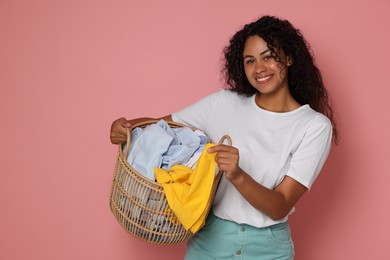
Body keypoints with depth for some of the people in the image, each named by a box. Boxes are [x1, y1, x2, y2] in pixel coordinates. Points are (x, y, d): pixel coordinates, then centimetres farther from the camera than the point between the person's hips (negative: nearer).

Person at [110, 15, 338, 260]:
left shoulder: (316, 126, -11)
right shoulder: (224, 103, -4)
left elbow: (280, 208, -16)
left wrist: (238, 176, -34)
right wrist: (126, 127, -19)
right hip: (209, 239, 2)